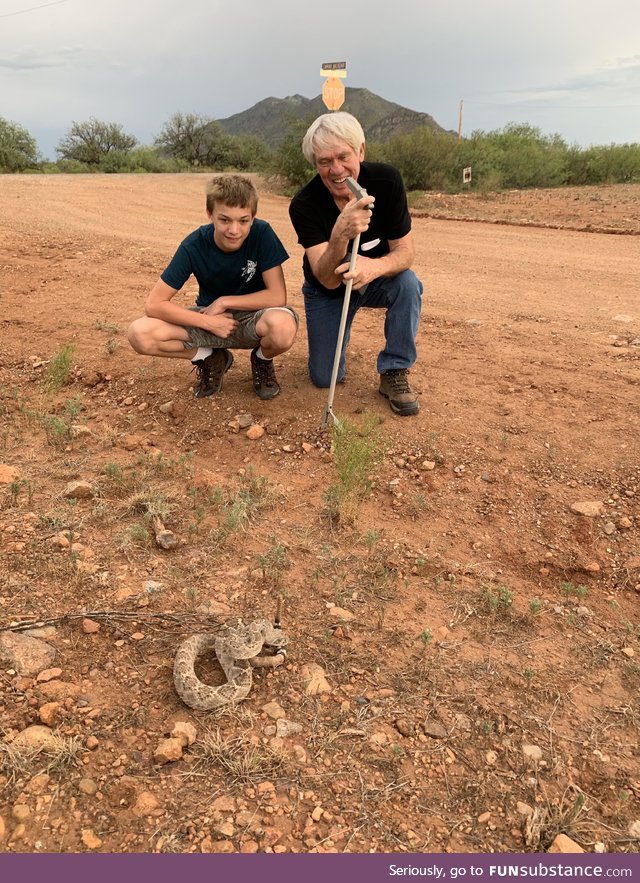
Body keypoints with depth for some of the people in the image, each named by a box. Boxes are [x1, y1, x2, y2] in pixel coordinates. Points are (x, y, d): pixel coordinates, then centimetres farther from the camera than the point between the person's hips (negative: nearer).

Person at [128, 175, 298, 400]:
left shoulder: (262, 234, -20)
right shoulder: (194, 245, -17)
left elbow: (277, 297, -22)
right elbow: (154, 304, -17)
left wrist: (224, 302, -19)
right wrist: (209, 322, -23)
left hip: (253, 317, -1)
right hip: (209, 319, 2)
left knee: (283, 326, -40)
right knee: (140, 334, -22)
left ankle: (262, 360, 0)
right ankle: (211, 359, 5)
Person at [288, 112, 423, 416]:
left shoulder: (386, 180, -22)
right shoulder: (304, 205, -26)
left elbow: (405, 250, -21)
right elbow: (327, 280, -33)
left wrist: (376, 266, -44)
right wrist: (340, 235, -54)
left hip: (376, 281, 1)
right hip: (327, 291, 0)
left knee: (408, 284, -33)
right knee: (325, 379, -7)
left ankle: (394, 374, -14)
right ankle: (337, 338, 29)